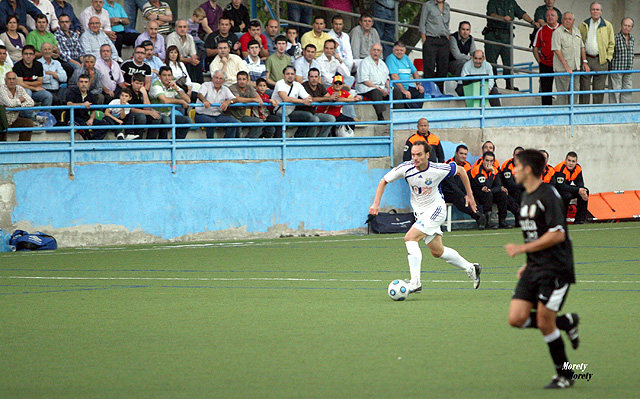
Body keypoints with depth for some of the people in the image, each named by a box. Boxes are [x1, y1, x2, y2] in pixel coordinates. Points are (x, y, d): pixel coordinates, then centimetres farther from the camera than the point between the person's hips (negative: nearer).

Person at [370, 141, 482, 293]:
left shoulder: (438, 170, -22)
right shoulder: (406, 168, -14)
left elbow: (460, 170, -3)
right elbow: (384, 181, -1)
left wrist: (469, 195, 6)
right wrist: (376, 204, -12)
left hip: (436, 208, -6)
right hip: (420, 212, 6)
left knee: (410, 237, -24)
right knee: (437, 252, 12)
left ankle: (415, 281, -27)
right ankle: (471, 268, 32)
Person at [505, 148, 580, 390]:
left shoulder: (548, 195, -14)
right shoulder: (526, 198, 15)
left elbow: (557, 234, -21)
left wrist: (522, 249, -20)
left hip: (555, 268, -9)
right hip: (535, 268, 9)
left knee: (545, 323, -7)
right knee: (517, 319, -4)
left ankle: (564, 376, 9)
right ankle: (566, 322, 17)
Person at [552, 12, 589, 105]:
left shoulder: (577, 32, 15)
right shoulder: (558, 32, -7)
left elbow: (581, 47, 22)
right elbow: (557, 50, -14)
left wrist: (585, 62, 11)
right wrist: (566, 66, -20)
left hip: (575, 68, 7)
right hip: (562, 69, -7)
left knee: (574, 91, 9)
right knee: (563, 94, -5)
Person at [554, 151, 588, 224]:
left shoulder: (578, 168, -4)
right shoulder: (561, 168, -27)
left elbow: (580, 183, -1)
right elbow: (561, 186, -34)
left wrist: (583, 192, -25)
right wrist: (578, 190, -36)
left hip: (567, 188, 7)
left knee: (585, 191, -8)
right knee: (567, 195, -36)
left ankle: (580, 219, -6)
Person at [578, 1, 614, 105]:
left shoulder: (607, 25, 7)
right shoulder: (584, 25, 9)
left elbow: (611, 43, 10)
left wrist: (608, 57, 0)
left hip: (601, 60, -1)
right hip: (586, 60, 1)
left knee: (599, 89, 2)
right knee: (584, 88, 0)